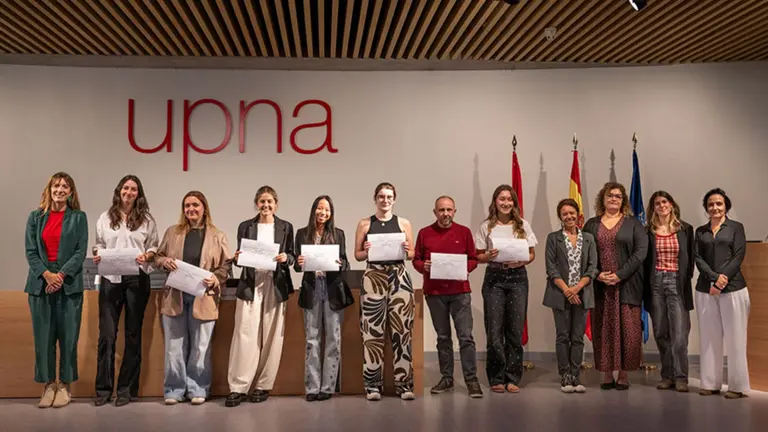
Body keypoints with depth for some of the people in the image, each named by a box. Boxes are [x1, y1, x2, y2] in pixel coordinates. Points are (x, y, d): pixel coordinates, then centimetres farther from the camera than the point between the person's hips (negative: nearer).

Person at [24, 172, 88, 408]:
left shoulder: (79, 218, 5)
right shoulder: (36, 217, 10)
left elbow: (81, 251, -2)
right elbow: (30, 251, 4)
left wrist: (61, 275, -13)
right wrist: (46, 274, -11)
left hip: (69, 284, -2)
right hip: (40, 282, 2)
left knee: (68, 336, 0)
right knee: (43, 336, 3)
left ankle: (64, 385, 10)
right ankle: (48, 384, 13)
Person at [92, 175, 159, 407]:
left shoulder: (146, 220, 7)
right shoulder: (105, 218, 10)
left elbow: (155, 248, 6)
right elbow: (98, 245, 13)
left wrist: (146, 256, -14)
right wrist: (97, 255, -8)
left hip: (137, 279, 0)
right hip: (110, 279, 0)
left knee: (133, 333, 5)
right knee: (106, 333, -3)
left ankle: (127, 389, 13)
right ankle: (103, 388, 8)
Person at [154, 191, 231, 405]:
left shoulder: (218, 236, 3)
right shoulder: (172, 232, 10)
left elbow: (226, 265, 2)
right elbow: (158, 257, 15)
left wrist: (215, 279, -16)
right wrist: (165, 261, -8)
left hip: (203, 297, -2)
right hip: (175, 296, 2)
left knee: (200, 346, 4)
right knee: (174, 345, 5)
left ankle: (197, 389, 15)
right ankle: (174, 389, 15)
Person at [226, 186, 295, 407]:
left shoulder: (286, 227, 8)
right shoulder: (245, 227, 9)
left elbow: (292, 257, 8)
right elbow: (240, 257, 10)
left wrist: (286, 258, -13)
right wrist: (237, 258, -12)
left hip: (275, 286, 0)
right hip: (250, 285, 0)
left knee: (271, 337, 3)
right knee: (245, 335, -7)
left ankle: (263, 385, 13)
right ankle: (238, 387, -3)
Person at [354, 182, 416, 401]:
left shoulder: (404, 223, 9)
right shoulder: (365, 224, 7)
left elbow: (412, 254, 11)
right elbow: (357, 255, 8)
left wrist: (406, 251, -10)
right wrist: (367, 251, -13)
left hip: (399, 277, 1)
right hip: (373, 278, -1)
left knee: (402, 330, -1)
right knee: (373, 331, -3)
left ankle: (403, 383, 5)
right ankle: (373, 384, 3)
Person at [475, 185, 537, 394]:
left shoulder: (522, 225, 6)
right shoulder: (486, 227, 4)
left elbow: (532, 254, 8)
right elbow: (478, 256, 5)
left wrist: (521, 261, -12)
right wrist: (488, 256, -16)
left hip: (518, 277, 1)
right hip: (494, 278, -1)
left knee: (515, 329, 3)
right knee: (494, 329, -1)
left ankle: (513, 378, 14)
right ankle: (496, 378, 10)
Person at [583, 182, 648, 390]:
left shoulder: (633, 224, 6)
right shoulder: (591, 225, 11)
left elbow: (641, 251, -4)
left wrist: (620, 275, -13)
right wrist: (597, 274, -10)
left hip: (627, 285, -1)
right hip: (600, 286, 2)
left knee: (627, 328, -3)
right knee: (603, 329, 2)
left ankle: (624, 373, 6)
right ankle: (607, 373, 9)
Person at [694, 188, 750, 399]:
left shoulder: (736, 227, 5)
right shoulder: (700, 231, 13)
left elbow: (738, 257, -4)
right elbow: (698, 258, 3)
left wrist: (723, 279, -15)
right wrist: (714, 278, -13)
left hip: (733, 288, -3)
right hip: (705, 290, 3)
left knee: (735, 338, -1)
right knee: (709, 338, 5)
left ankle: (738, 386, 6)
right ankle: (711, 383, 13)